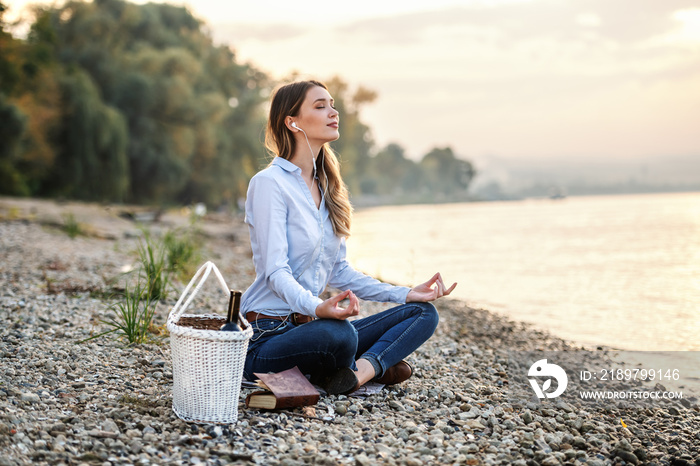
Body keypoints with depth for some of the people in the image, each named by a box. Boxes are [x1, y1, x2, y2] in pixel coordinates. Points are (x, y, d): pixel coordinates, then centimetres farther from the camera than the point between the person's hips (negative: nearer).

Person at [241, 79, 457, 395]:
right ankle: (378, 365, -8)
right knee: (338, 334, -39)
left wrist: (404, 294, 6)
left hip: (310, 325, 8)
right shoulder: (269, 183, -11)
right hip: (268, 335, -8)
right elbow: (276, 270, -19)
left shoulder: (326, 186, 15)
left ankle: (363, 369, -23)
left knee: (422, 313, -2)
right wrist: (317, 308, -39)